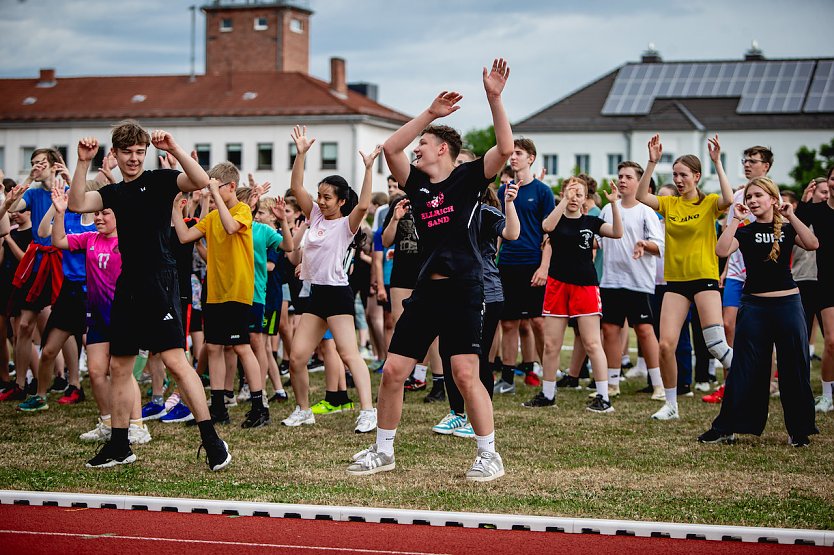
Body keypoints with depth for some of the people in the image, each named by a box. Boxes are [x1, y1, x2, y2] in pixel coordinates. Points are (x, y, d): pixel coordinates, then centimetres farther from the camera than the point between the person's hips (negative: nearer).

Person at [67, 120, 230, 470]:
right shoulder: (113, 193, 15)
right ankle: (119, 446, 19)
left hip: (159, 282, -7)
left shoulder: (159, 181, -1)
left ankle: (211, 439, -11)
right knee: (118, 366, 9)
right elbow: (77, 204, -1)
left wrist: (174, 149, -25)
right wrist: (83, 163, -8)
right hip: (127, 286, 7)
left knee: (175, 360, -14)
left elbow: (201, 181, -18)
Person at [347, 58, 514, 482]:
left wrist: (493, 97, -18)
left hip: (462, 292, -6)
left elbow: (505, 148, -14)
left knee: (466, 375, -12)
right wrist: (431, 112, 8)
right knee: (392, 371, 5)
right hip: (425, 291, 6)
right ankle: (383, 451, 18)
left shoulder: (468, 178, -1)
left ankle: (489, 455, 0)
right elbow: (390, 147, 10)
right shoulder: (417, 184, 14)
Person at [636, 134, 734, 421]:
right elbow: (641, 196, -9)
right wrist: (652, 162, -15)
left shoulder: (709, 203, -2)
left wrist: (717, 163, -23)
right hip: (675, 281, 4)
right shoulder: (669, 204, 8)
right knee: (665, 345, -4)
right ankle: (671, 404, 11)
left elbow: (728, 200, -25)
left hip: (704, 278, -4)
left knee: (716, 344, -15)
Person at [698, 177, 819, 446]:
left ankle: (798, 429, 14)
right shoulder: (745, 232, 3)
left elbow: (812, 244, -15)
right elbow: (722, 250, -16)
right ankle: (726, 428, 5)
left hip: (788, 304, 0)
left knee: (794, 368, 3)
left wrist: (791, 216, -14)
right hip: (754, 305, 0)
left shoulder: (787, 229, 5)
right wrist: (736, 219, -15)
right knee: (745, 369, 0)